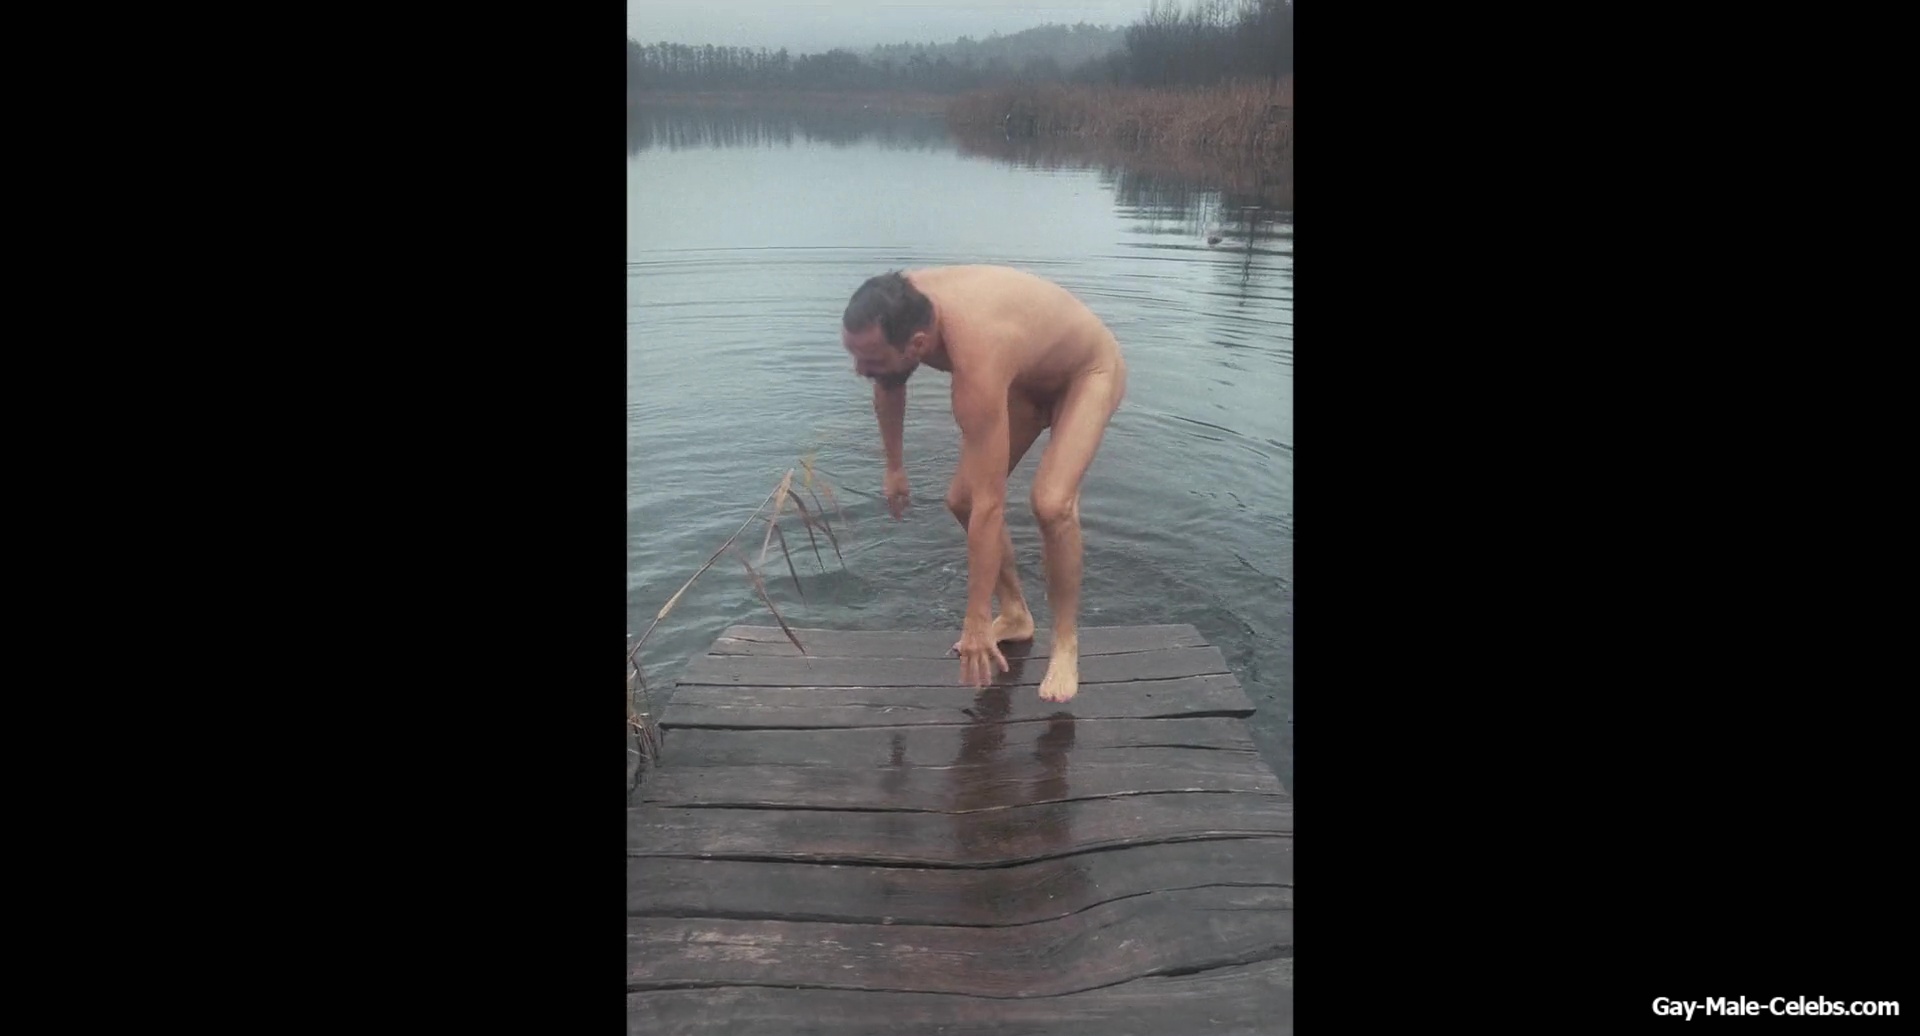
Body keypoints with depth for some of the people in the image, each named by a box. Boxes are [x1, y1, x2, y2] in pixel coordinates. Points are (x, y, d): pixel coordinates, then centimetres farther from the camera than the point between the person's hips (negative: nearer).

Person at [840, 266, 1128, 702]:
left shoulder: (977, 363, -45)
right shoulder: (898, 311, -25)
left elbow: (990, 507, -42)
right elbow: (889, 384, 2)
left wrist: (975, 623, -36)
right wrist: (894, 465, 12)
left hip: (1090, 371, -7)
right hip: (1025, 375, 8)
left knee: (1052, 503, -28)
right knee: (961, 498, 2)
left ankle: (1066, 643, -7)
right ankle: (1015, 614, 20)